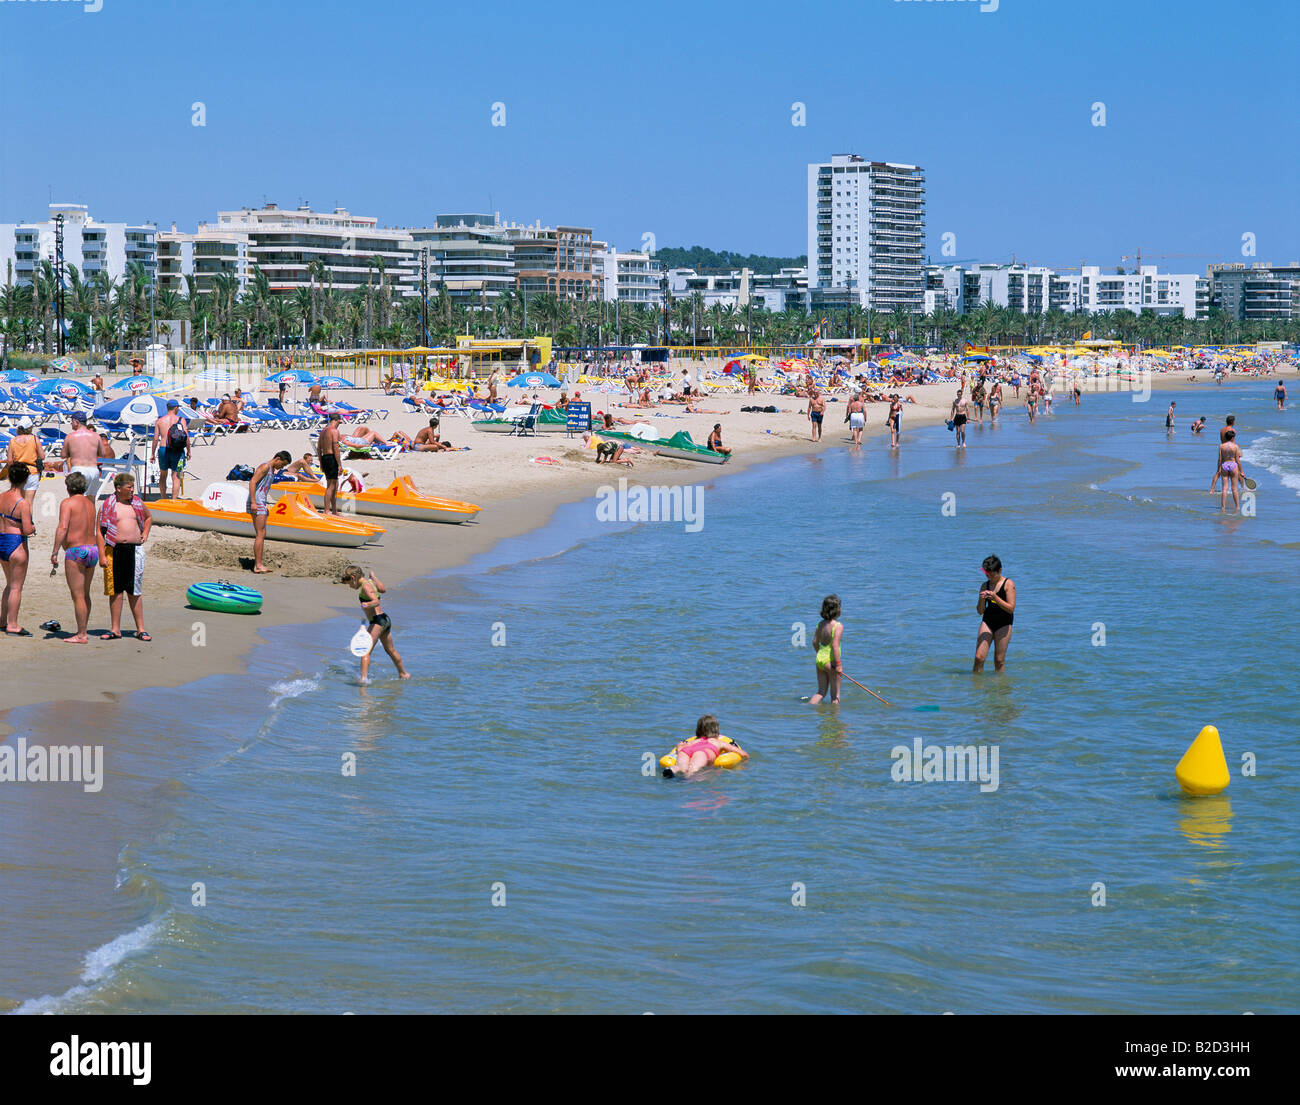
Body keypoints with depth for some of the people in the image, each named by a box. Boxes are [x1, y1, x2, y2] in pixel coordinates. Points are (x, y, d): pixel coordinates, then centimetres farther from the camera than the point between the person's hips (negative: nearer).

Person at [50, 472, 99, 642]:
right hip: (93, 549, 8)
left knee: (78, 596, -5)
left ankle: (81, 635, -4)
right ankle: (82, 631, 23)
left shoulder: (68, 503, -9)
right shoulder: (90, 503, 12)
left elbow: (63, 527, -19)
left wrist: (54, 552, -20)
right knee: (85, 594, 16)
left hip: (76, 551, -8)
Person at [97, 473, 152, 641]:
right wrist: (102, 555, -9)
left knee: (135, 592, 4)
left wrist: (145, 534, 13)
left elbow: (149, 517, 30)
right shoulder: (108, 505, 0)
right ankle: (115, 630, 10)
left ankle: (140, 629, 9)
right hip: (114, 550, -2)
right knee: (115, 591, 3)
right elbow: (100, 532, -1)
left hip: (135, 550, 2)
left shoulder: (137, 502, 10)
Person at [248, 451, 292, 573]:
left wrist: (265, 506, 26)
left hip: (261, 503, 10)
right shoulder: (265, 467, -11)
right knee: (260, 534, -12)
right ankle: (258, 565, -13)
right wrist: (253, 502, -25)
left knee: (262, 535, 11)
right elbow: (252, 482, -19)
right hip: (256, 503, -10)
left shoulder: (272, 470, 19)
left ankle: (257, 565, 13)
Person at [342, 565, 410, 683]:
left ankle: (364, 678, -36)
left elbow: (376, 601, -28)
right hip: (385, 619, 10)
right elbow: (383, 589, 34)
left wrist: (367, 604, -49)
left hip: (377, 621, -10)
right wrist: (373, 576, 48)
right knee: (390, 650, 28)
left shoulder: (365, 586, -13)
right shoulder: (371, 582, 13)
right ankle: (403, 673, 45)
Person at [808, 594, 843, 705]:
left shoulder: (820, 624, 5)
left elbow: (815, 642, 12)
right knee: (835, 695, 7)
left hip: (820, 658, 6)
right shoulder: (838, 626, -16)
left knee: (821, 692, 16)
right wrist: (838, 664, -19)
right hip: (831, 661, -6)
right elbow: (835, 645, -22)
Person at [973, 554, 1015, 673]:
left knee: (999, 660, -1)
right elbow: (980, 611, 11)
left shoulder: (1008, 584, -3)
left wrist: (995, 597, -22)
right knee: (979, 657, -6)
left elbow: (1011, 608, -12)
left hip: (1004, 623, -4)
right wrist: (981, 600, -10)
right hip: (987, 621, 4)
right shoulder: (985, 585, 9)